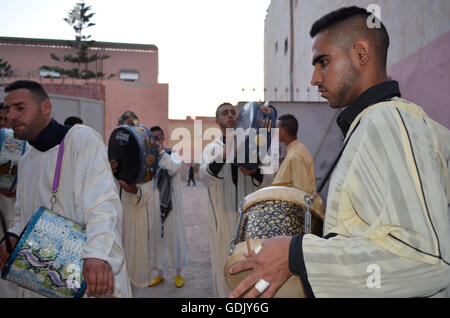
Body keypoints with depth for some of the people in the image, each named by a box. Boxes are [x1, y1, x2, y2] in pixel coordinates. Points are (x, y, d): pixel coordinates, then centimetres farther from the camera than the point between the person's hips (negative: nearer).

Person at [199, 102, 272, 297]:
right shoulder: (212, 148, 5)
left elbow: (267, 180, -1)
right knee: (224, 266, 5)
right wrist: (223, 155, -32)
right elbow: (205, 177, -14)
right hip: (222, 217, 0)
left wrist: (255, 172, -24)